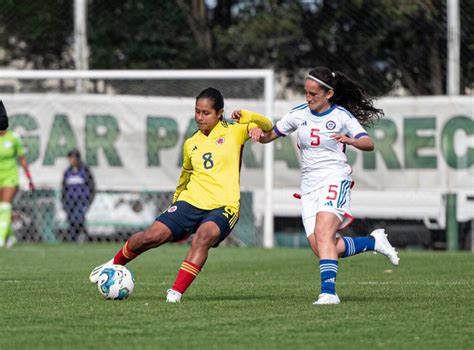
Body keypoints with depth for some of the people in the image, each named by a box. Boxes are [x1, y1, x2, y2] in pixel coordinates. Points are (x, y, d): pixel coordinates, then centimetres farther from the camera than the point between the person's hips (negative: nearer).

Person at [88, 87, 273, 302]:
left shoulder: (233, 132, 5)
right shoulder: (191, 144, 16)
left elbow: (267, 126, 0)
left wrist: (243, 116, -16)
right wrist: (176, 202, 35)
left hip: (222, 207, -4)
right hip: (191, 202, 4)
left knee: (204, 236, -36)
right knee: (153, 235, -12)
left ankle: (177, 291, -34)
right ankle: (114, 264, 14)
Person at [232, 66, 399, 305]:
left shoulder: (342, 116, -4)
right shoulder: (298, 114, 9)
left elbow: (369, 144, -12)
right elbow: (269, 136, 16)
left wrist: (350, 140, -32)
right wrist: (256, 130, -6)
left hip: (335, 179, -5)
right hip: (309, 185, 5)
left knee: (323, 232, -28)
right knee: (321, 248, -5)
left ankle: (328, 291, -32)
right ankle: (374, 242, 17)